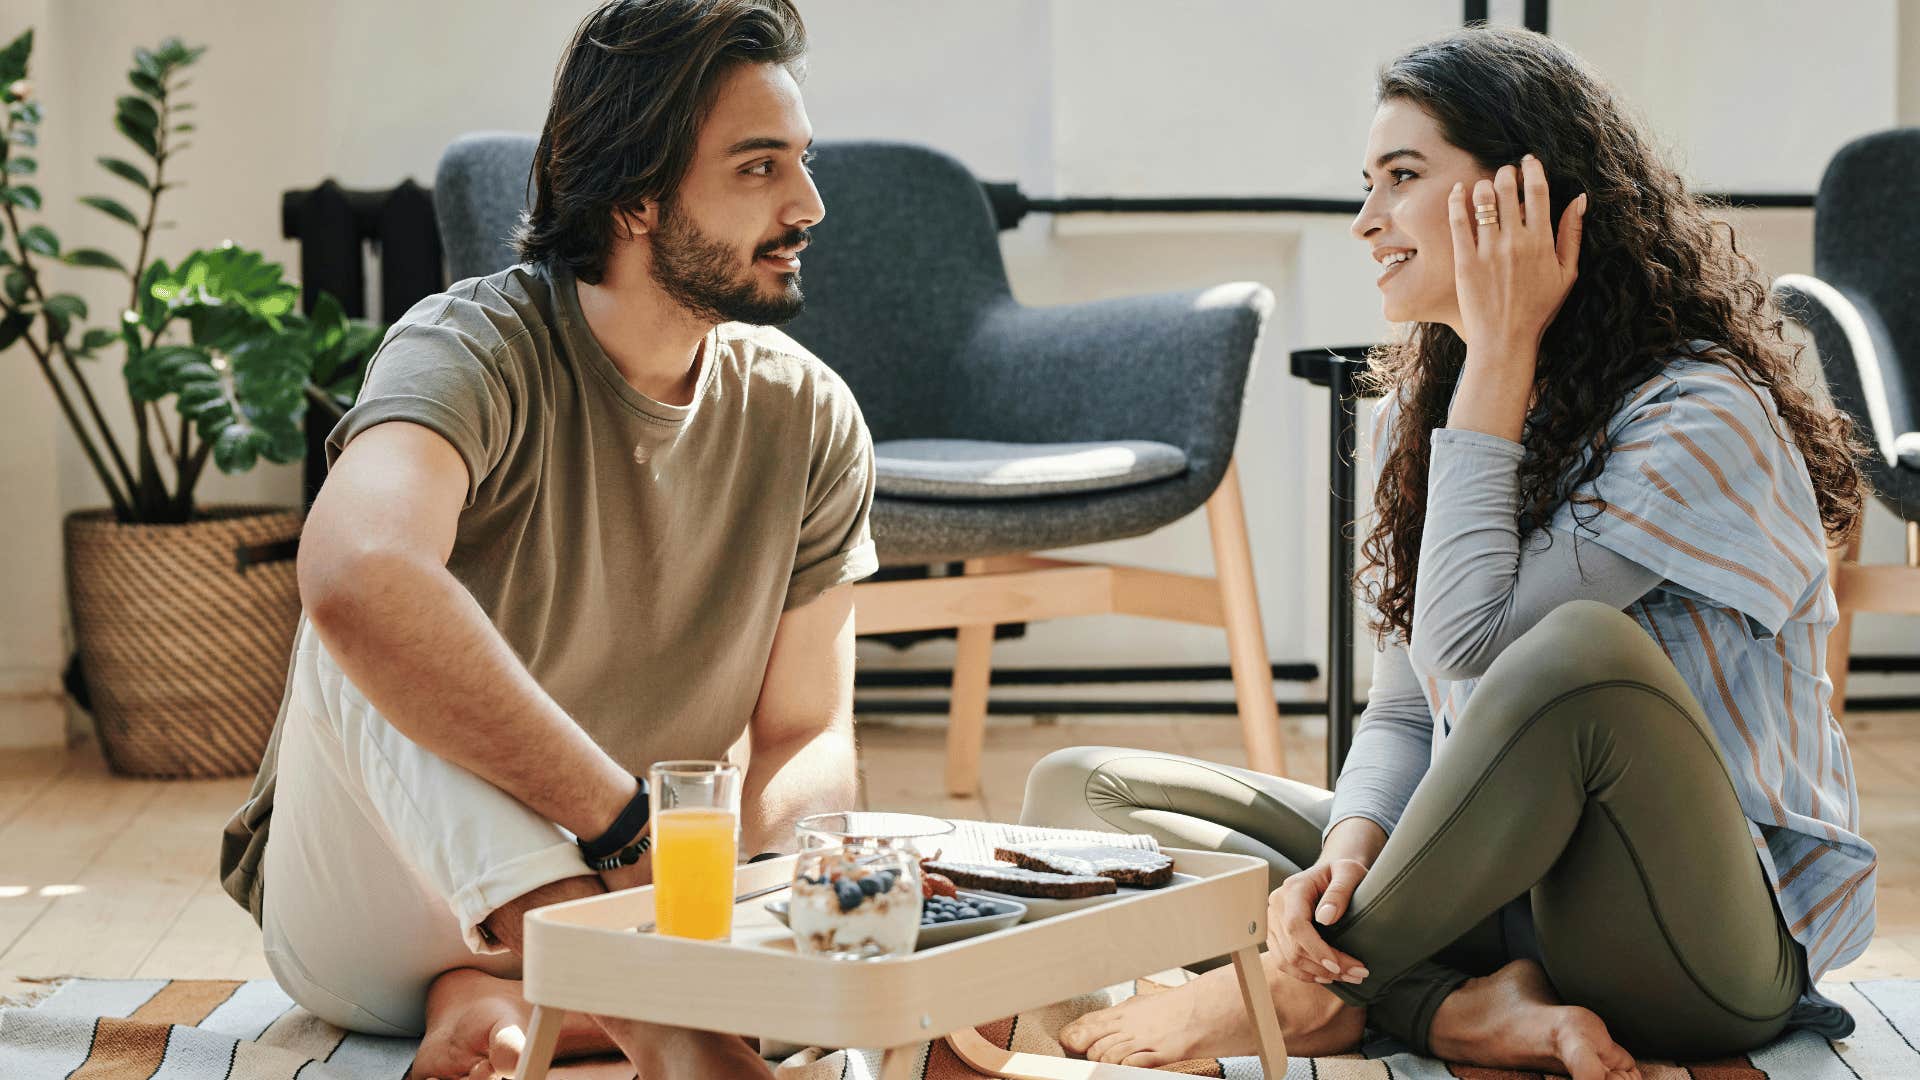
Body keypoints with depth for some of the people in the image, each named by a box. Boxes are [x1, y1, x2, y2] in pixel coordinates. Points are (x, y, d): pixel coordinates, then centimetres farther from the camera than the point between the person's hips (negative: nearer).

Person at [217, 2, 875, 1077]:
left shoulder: (811, 420, -4)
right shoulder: (478, 349, -21)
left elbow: (809, 741, -3)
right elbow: (357, 573, -44)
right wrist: (627, 822, -44)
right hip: (366, 911, -4)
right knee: (374, 629, -35)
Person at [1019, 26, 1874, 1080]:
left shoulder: (1698, 418, -15)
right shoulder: (1424, 408, 10)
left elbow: (1466, 654, -23)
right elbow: (1404, 707, 6)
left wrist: (1501, 357, -17)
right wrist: (1347, 854, -16)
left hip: (1721, 943, -7)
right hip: (1507, 902, 7)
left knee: (1581, 647, -38)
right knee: (1077, 790, -3)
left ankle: (1300, 990, -18)